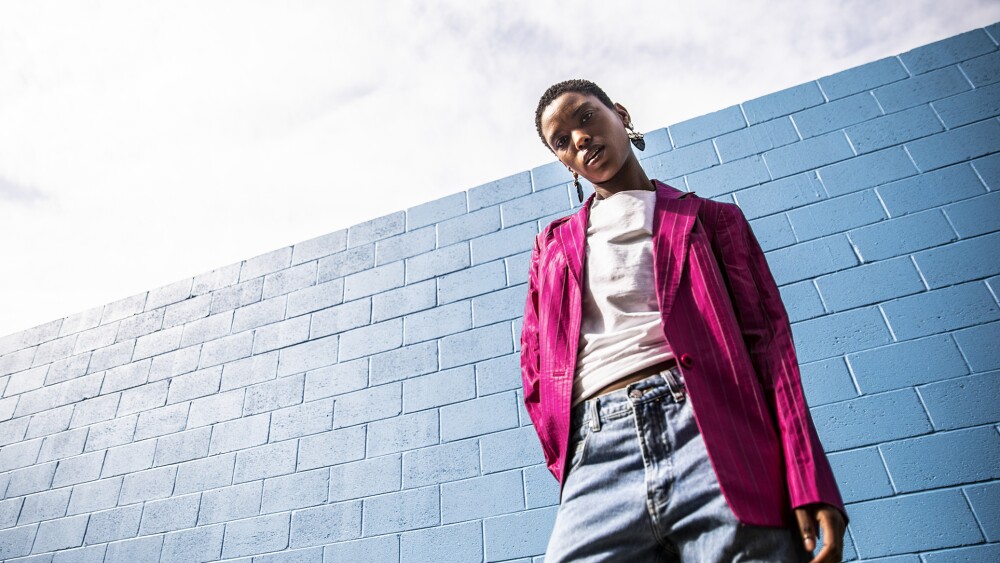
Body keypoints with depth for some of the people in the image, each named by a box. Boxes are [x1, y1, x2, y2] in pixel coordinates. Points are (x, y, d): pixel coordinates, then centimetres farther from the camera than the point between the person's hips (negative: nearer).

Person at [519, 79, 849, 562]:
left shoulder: (708, 218, 16)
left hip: (714, 440, -1)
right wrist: (565, 463, 2)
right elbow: (534, 365, 18)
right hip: (596, 454, 2)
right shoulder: (552, 245, 23)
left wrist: (810, 479, -7)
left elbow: (767, 339, 6)